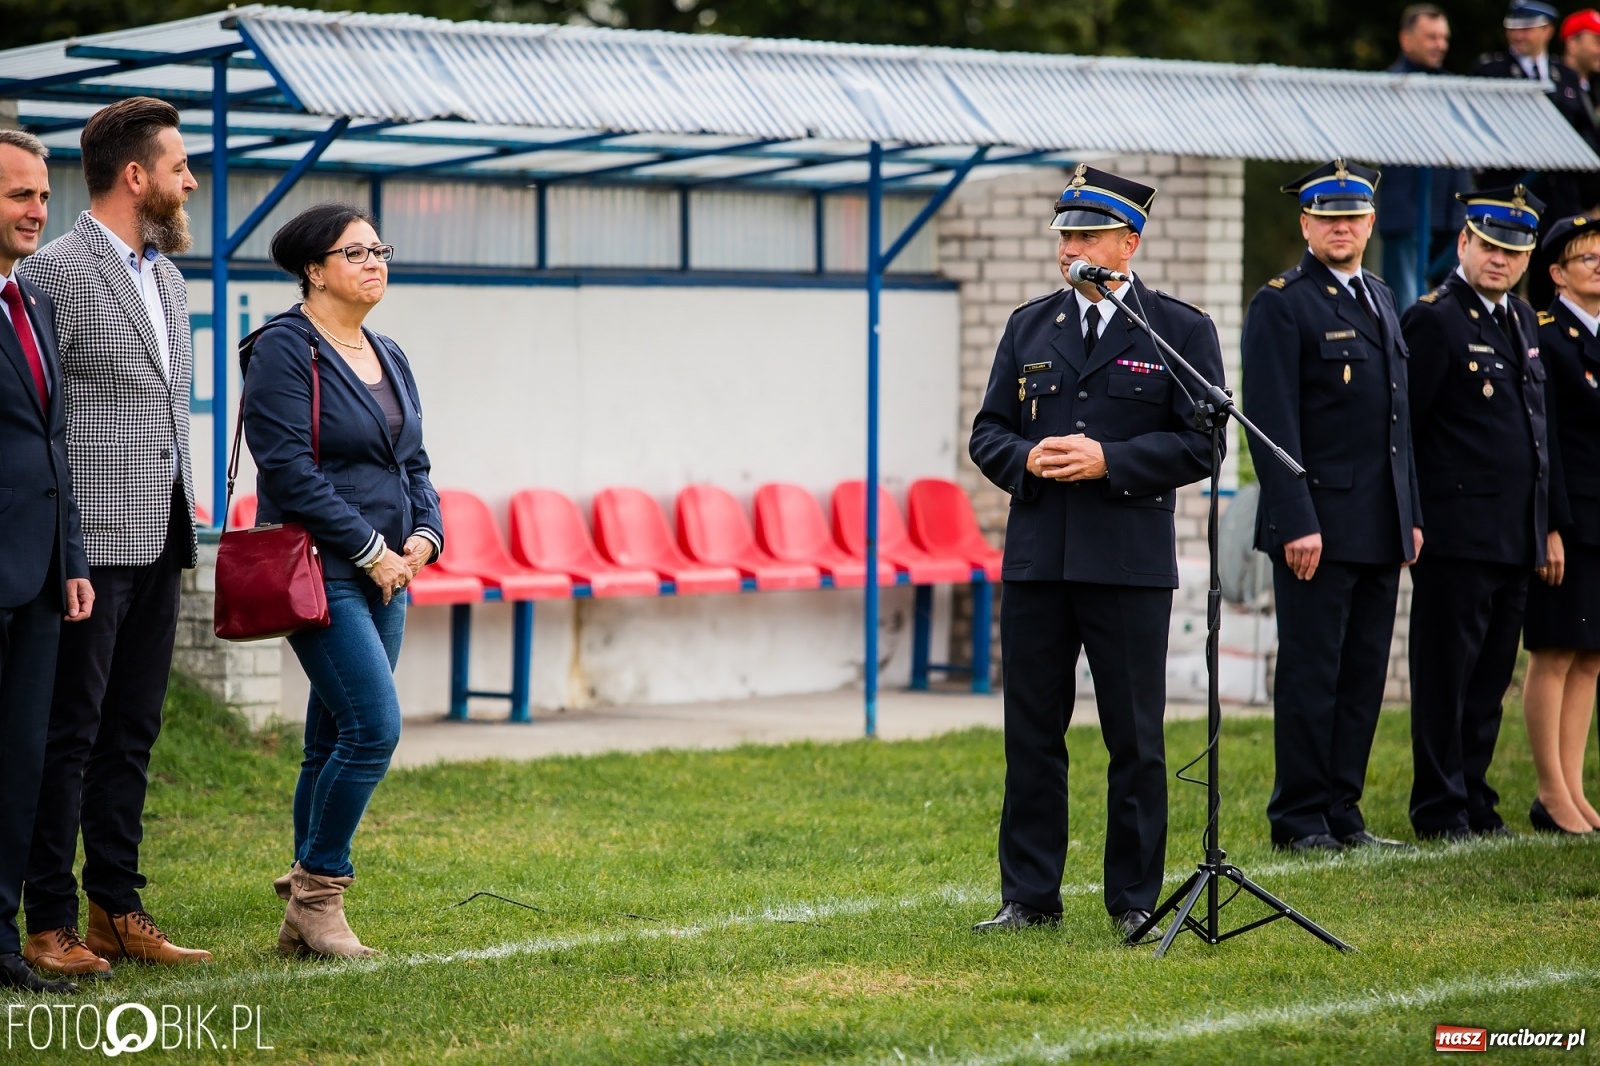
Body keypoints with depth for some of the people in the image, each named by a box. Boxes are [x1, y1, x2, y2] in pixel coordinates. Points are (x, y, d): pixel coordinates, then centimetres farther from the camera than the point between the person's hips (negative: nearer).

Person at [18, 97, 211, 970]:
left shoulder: (167, 276, 17)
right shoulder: (57, 271, -10)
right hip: (93, 544, -8)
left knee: (131, 734, 11)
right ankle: (50, 921, 1)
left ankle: (117, 912, 17)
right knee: (70, 733, -4)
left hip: (159, 539, 8)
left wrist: (184, 512, 17)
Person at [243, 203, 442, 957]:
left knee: (336, 741, 9)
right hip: (322, 574, -8)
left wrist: (423, 536, 2)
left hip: (383, 576, 8)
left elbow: (413, 463, 21)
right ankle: (317, 891, -5)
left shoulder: (388, 359, 16)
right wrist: (371, 549, -14)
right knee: (374, 726, -17)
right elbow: (291, 471, -16)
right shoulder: (284, 351, -9)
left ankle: (304, 916, 13)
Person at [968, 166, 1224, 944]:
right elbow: (988, 432, 12)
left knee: (1135, 740, 2)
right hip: (1036, 559, 4)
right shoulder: (1029, 326, 12)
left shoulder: (1181, 330, 1)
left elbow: (1201, 443, -5)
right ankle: (1029, 898, 13)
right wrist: (1027, 459, -10)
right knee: (1031, 735, 6)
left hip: (1129, 565, -3)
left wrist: (1109, 461, -16)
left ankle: (1135, 902, 11)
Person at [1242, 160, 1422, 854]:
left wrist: (1411, 515, 16)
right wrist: (1295, 523, -18)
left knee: (1364, 676, 8)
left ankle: (1342, 815, 13)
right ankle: (1300, 820, 3)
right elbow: (1272, 423, -12)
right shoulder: (1281, 305, -6)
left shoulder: (1381, 301, 18)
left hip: (1380, 529, 7)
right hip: (1317, 523, -7)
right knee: (1310, 675, -3)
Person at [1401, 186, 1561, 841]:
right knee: (1446, 677, -1)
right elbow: (1402, 428, -10)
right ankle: (1441, 811, 4)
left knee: (1490, 680, 11)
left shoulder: (1522, 320, 16)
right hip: (1456, 534, -7)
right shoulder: (1434, 320, -8)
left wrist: (1550, 522, 18)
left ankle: (1474, 798, 19)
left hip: (1516, 536, 7)